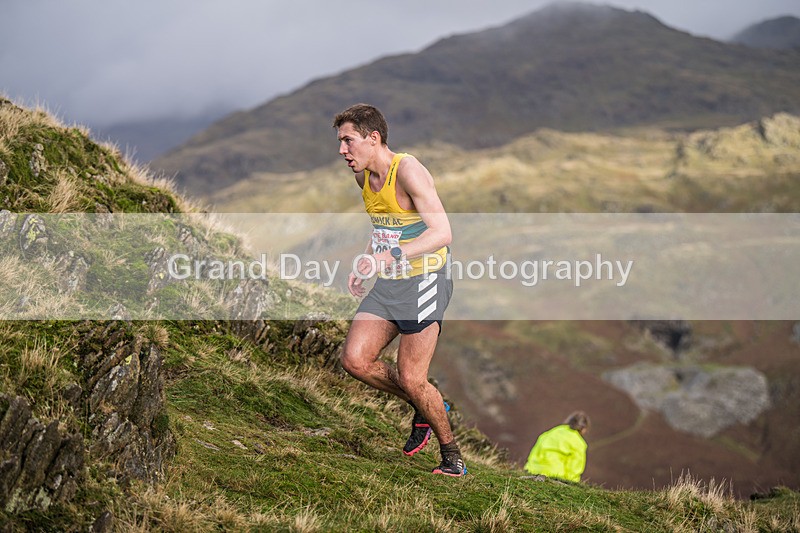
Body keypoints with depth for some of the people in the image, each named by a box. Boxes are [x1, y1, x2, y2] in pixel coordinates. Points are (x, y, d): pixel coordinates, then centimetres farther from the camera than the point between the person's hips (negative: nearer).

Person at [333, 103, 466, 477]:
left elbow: (442, 233, -26)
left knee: (411, 380, -8)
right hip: (388, 284, 8)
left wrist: (390, 257, -36)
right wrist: (363, 264, 12)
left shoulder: (408, 171, -18)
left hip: (423, 281, -8)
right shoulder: (363, 176, 7)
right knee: (354, 359, -4)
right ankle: (423, 408, 18)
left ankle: (452, 455, 13)